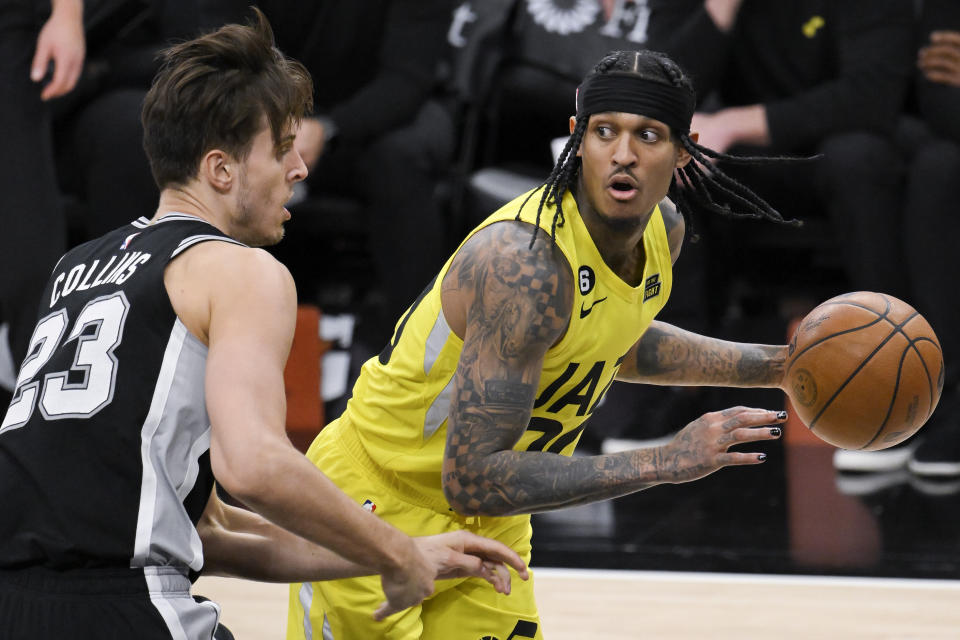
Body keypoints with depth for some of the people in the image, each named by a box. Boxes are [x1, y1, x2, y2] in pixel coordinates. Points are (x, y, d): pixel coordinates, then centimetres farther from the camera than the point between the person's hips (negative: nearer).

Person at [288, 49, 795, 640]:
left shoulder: (664, 230, -6)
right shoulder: (525, 263, -33)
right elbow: (473, 480, -36)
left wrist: (771, 366, 11)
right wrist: (667, 462, -35)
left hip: (490, 525, 7)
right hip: (376, 506, -7)